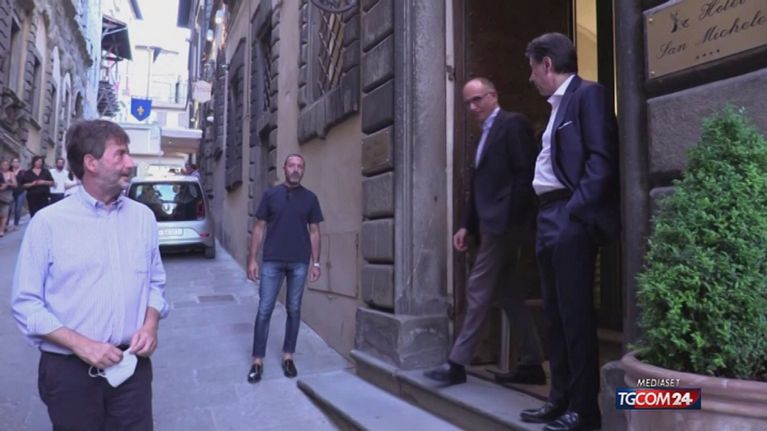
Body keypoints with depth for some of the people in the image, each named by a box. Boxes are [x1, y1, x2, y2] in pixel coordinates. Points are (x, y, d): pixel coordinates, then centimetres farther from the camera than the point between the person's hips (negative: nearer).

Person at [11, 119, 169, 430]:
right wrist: (80, 344, -16)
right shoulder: (49, 222, -7)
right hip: (70, 370, -3)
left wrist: (151, 325, -7)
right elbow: (26, 303, -6)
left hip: (132, 366, 3)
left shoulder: (143, 216, 4)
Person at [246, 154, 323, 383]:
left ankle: (288, 357, 21)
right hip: (272, 262, -1)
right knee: (264, 310, 0)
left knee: (294, 310, 8)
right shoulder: (270, 194, 3)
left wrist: (316, 263, 2)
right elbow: (259, 228, 4)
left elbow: (314, 232, 7)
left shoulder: (310, 198, 5)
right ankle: (257, 361, 10)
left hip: (299, 263, 1)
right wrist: (252, 259, -2)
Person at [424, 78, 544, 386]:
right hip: (492, 222, 10)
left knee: (478, 288, -7)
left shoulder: (513, 123, -5)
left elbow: (525, 173, -13)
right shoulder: (486, 134, 21)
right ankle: (531, 363, 18)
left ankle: (457, 363, 2)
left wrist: (510, 218, -19)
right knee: (506, 290, 10)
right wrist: (467, 225, 11)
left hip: (504, 220, -10)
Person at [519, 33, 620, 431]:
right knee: (555, 314, 12)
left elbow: (602, 159, -14)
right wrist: (549, 216, 12)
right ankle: (561, 399, 23)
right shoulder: (557, 106, 22)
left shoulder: (588, 94, -4)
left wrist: (574, 211, -19)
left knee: (575, 314, -4)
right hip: (549, 219, 9)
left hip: (571, 219, -9)